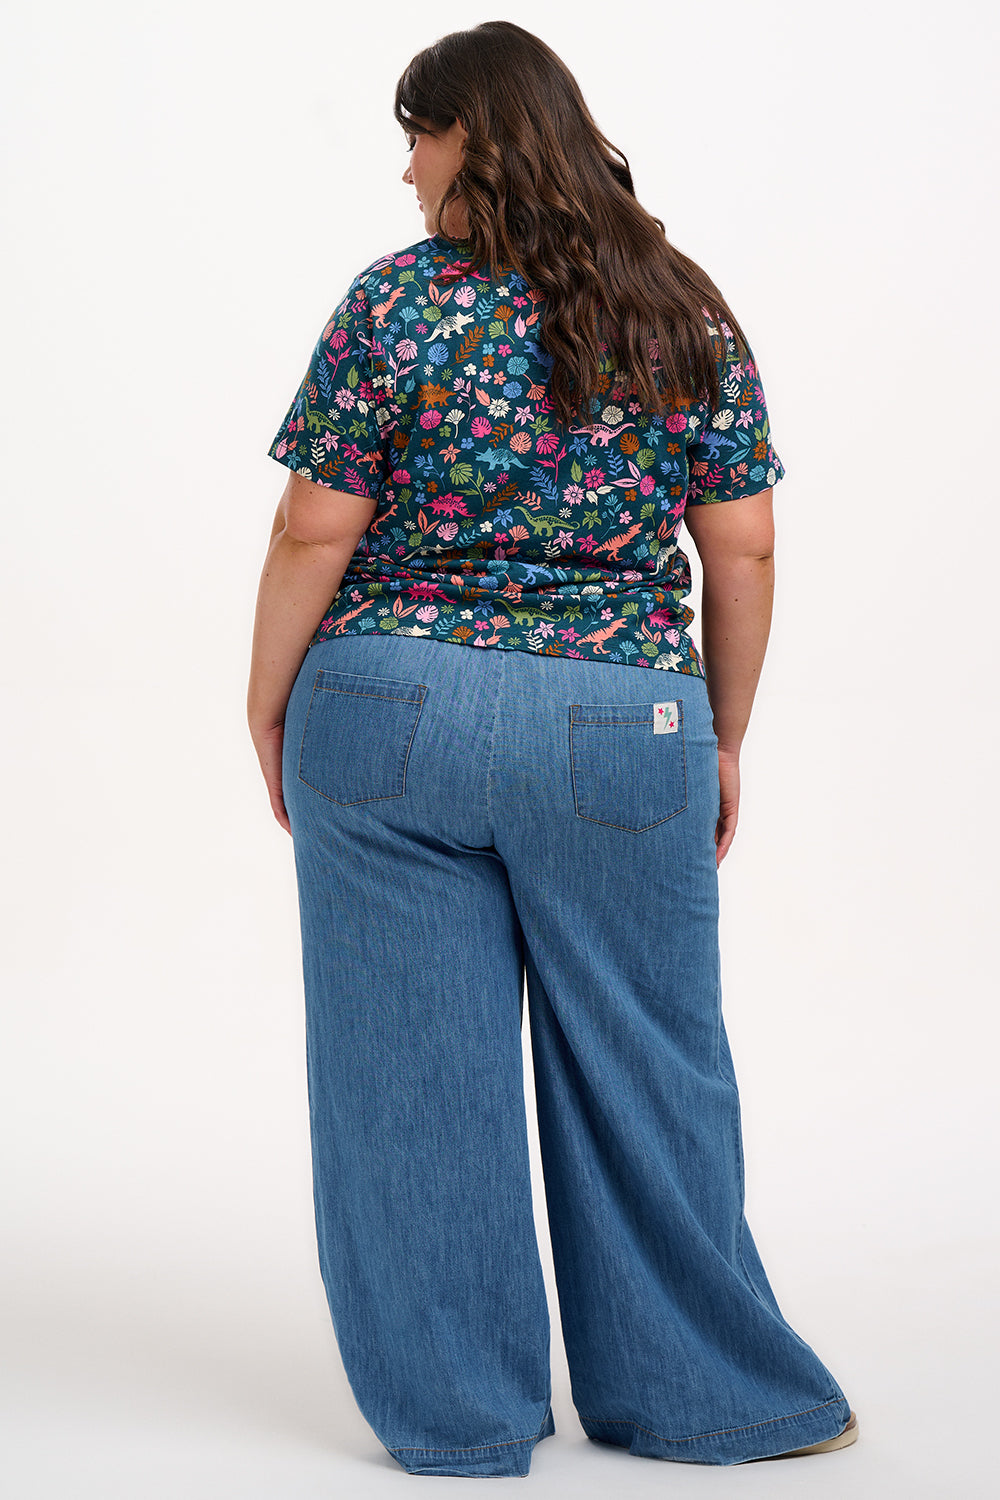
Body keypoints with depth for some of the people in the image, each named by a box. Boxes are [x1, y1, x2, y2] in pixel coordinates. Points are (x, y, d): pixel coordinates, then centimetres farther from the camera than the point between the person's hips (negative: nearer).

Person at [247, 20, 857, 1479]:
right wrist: (723, 741, 12)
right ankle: (699, 1390, 24)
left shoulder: (394, 305, -5)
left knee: (415, 1078, 9)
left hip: (391, 720, -2)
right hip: (625, 735, 2)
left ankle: (455, 1412, 19)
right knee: (644, 1071, 12)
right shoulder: (687, 313, 4)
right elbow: (743, 552, 3)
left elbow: (314, 535, -5)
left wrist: (270, 705, 8)